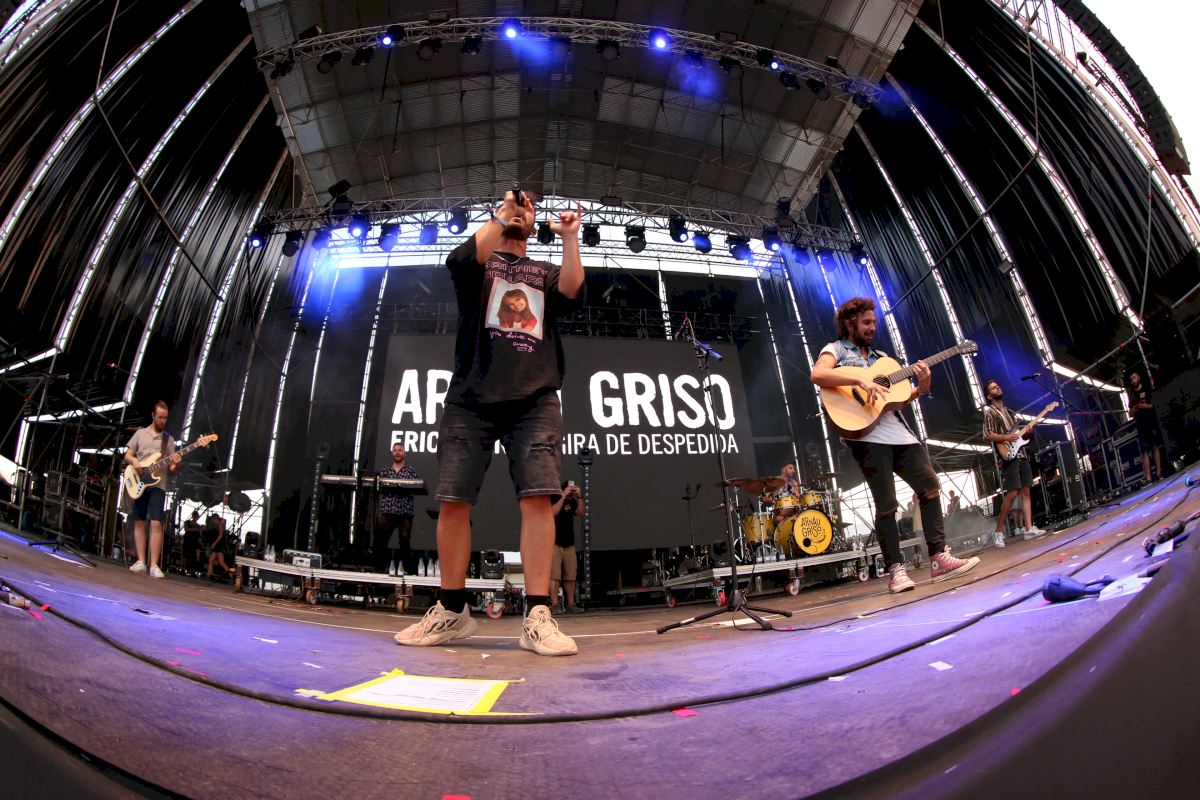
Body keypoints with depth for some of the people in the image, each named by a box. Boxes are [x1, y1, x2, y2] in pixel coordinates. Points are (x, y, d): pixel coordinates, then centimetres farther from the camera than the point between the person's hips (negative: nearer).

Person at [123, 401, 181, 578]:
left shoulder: (168, 439, 9)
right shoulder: (140, 433, 10)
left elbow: (172, 470, 8)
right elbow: (127, 455, 10)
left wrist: (176, 465, -15)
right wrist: (134, 461, -12)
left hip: (158, 486, -1)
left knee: (156, 524, -11)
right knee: (139, 522, 4)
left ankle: (154, 565, -12)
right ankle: (141, 561, 9)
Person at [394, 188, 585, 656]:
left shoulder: (546, 273, 26)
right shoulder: (479, 261, 21)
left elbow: (572, 296, 4)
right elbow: (460, 261, -3)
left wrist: (570, 239, 0)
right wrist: (500, 215, -3)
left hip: (535, 398, 1)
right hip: (472, 395, 0)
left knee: (537, 498, -14)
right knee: (452, 501, -5)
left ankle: (537, 618, -13)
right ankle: (452, 612, 8)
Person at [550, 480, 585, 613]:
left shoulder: (572, 501, 10)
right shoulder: (554, 499, -3)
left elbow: (581, 513, -3)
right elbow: (552, 512, -21)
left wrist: (579, 496, -13)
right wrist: (563, 496, -21)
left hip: (569, 544, 5)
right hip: (554, 543, -5)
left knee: (570, 577, 3)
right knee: (554, 575, -11)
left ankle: (570, 604, 8)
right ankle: (555, 605, -12)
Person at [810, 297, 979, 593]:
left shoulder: (880, 357, 25)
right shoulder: (836, 349, 4)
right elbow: (818, 374, -20)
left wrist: (921, 388, 2)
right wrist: (860, 381, -28)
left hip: (898, 432, 7)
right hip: (867, 436, -7)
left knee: (930, 487, 3)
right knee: (887, 505, -7)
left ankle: (939, 558, 9)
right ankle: (896, 570, 3)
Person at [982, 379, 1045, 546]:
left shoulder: (1008, 411, 20)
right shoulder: (989, 411, -4)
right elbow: (987, 435, -13)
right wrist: (1006, 438, -20)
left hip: (1020, 453, 8)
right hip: (1008, 456, -8)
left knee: (1026, 491, 3)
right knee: (1012, 493, -12)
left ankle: (1029, 528, 5)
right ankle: (998, 531, -5)